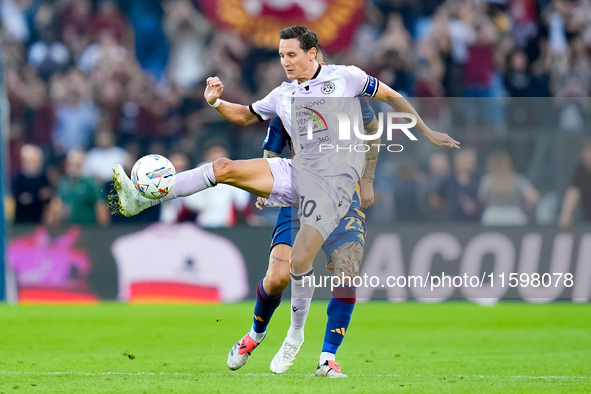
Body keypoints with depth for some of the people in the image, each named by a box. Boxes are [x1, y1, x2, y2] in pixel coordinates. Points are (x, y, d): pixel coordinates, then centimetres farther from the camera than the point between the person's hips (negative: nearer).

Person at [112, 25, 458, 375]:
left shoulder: (346, 77, 0)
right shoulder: (283, 95, 12)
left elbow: (390, 96, 10)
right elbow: (246, 116, 24)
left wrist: (428, 132, 12)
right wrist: (216, 103, 3)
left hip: (333, 185, -5)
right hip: (296, 174, 5)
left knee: (300, 260, -18)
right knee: (225, 168, -12)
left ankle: (297, 333, 4)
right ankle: (141, 199, -15)